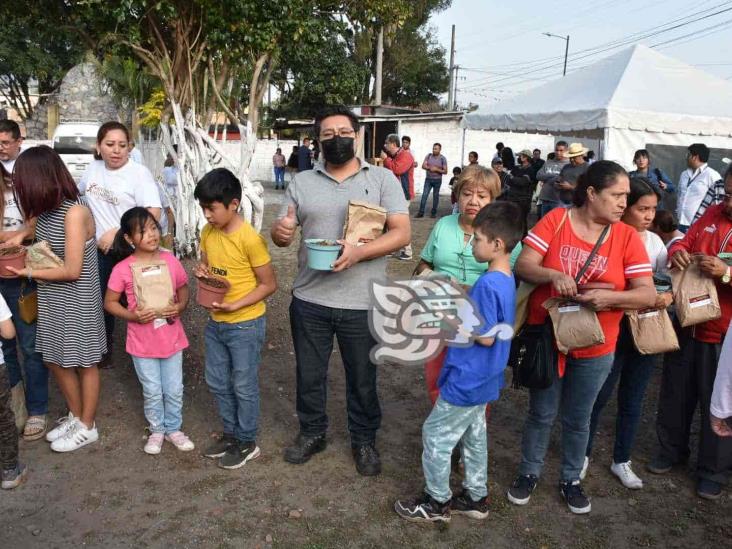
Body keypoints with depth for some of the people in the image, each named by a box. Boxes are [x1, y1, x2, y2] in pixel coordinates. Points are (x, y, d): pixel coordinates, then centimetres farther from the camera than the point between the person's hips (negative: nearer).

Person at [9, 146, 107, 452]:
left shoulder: (74, 212, -24)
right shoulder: (48, 207, 0)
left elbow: (72, 270, -23)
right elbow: (43, 235, 20)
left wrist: (29, 273, -12)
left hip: (76, 301, -8)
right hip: (52, 298, 8)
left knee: (83, 363, 9)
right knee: (54, 359, 18)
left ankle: (87, 428, 26)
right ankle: (75, 416, 38)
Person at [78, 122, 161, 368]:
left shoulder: (139, 173, -16)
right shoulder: (93, 168, 4)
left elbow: (153, 213, -26)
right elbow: (77, 192, 24)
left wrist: (117, 232, -26)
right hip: (100, 249, 6)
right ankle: (103, 351, 37)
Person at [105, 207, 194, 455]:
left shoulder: (170, 260, -7)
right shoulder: (122, 269, -13)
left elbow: (183, 289, 5)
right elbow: (109, 302, -4)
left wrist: (180, 306, -15)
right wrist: (132, 315, -20)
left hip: (172, 338, 2)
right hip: (142, 342, -2)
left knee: (174, 390, 13)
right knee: (152, 392, 13)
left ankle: (173, 428, 36)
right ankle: (157, 430, 36)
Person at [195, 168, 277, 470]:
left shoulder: (250, 239, -21)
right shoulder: (207, 233, 0)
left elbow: (269, 284, -16)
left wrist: (234, 305, -24)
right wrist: (201, 271, -9)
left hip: (245, 325, -7)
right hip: (215, 322, 7)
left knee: (244, 386, 7)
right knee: (217, 382, 18)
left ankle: (247, 443, 26)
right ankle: (231, 433, 38)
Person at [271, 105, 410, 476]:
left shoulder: (382, 179, -2)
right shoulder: (302, 183, 6)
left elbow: (401, 233, -10)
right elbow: (282, 236, 7)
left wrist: (358, 253, -26)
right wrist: (280, 232, -18)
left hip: (362, 304, -2)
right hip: (309, 300, 3)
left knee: (362, 378, 14)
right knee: (309, 374, 17)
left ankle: (364, 440, 35)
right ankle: (312, 432, 40)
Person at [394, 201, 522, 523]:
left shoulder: (488, 284, -26)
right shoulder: (506, 279, 3)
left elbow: (486, 337, -25)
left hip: (466, 380, -9)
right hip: (482, 379, 9)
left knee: (435, 435, 5)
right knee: (473, 436, 20)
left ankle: (437, 502, 21)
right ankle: (475, 497, 34)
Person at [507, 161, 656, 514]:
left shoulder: (627, 237, -6)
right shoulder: (556, 220, -9)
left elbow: (648, 294, -9)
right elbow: (523, 266, -13)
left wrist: (609, 297, -27)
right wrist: (554, 275, -32)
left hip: (595, 349, 1)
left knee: (578, 420, 18)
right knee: (541, 414, 14)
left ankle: (571, 479, 39)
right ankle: (529, 473, 36)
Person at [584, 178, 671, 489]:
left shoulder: (655, 242, 4)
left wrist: (668, 295, -12)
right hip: (613, 328, -5)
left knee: (633, 399, 15)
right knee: (599, 396, 7)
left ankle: (621, 461, 32)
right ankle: (583, 454, 28)